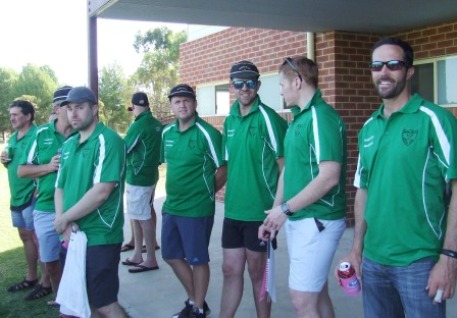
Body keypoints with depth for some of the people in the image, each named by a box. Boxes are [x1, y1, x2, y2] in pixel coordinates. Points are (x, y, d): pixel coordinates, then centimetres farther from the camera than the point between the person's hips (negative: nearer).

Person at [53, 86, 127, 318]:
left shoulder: (108, 140, -13)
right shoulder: (68, 145, 13)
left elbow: (101, 192, -21)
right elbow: (60, 188, 12)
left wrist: (64, 218, -11)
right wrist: (63, 222, -7)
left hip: (99, 237, -8)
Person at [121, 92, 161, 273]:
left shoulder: (138, 126, -16)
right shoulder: (157, 125, 7)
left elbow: (123, 149, -8)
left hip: (137, 176, -9)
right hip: (149, 174, 9)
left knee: (143, 218, -3)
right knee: (137, 217, 15)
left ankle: (151, 260, 2)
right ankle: (138, 256, 21)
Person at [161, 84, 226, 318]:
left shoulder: (206, 133, -16)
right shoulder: (167, 133, 6)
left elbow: (223, 169, -12)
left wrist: (205, 193, -1)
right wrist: (175, 192, 14)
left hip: (197, 209, -8)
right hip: (171, 206, 8)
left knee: (197, 260, 6)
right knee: (171, 256, 16)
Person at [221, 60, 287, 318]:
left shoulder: (267, 118, -12)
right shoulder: (230, 119, 9)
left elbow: (285, 166, -12)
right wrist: (231, 196, 14)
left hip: (260, 211, -6)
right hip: (233, 210, 6)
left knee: (258, 272, 8)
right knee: (231, 270, 13)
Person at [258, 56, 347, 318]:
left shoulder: (322, 117, -17)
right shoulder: (299, 118, 12)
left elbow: (329, 177, -23)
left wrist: (285, 209, -16)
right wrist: (275, 215, 13)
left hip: (318, 221, -9)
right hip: (297, 220, 9)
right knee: (316, 293, 17)